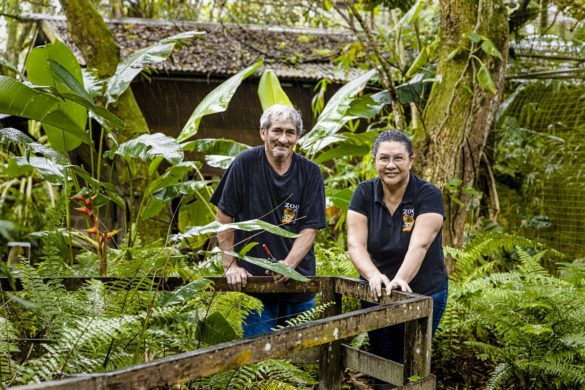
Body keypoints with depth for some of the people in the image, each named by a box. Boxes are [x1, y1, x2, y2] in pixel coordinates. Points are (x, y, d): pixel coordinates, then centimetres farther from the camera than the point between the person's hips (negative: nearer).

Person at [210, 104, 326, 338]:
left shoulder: (310, 173, -2)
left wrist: (289, 264, -19)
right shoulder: (245, 163, -7)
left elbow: (310, 228, -4)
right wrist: (230, 265, -8)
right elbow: (224, 217, -4)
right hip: (253, 282, -2)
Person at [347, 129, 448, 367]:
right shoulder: (364, 193, -8)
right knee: (381, 362, 15)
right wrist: (374, 275, -36)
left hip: (424, 295, -2)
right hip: (376, 294, 3)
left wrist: (399, 280, -46)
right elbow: (355, 244, -17)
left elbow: (419, 245, -29)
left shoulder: (428, 195, -16)